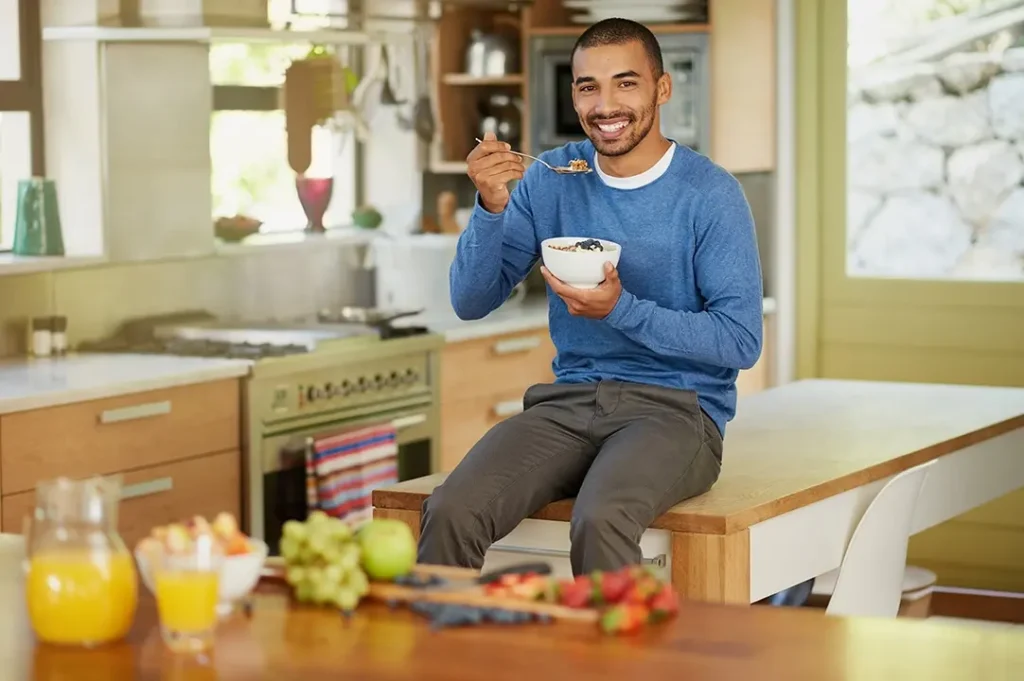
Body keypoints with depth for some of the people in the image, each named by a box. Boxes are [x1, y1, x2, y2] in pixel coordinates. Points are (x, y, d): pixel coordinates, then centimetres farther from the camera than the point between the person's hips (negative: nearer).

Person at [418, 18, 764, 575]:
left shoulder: (710, 195, -4)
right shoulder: (550, 179, 8)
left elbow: (742, 341, -8)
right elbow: (471, 302, 5)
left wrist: (622, 310, -18)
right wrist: (490, 207, -12)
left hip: (675, 407, -3)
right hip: (570, 401, 4)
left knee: (599, 522, -36)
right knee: (449, 512, -24)